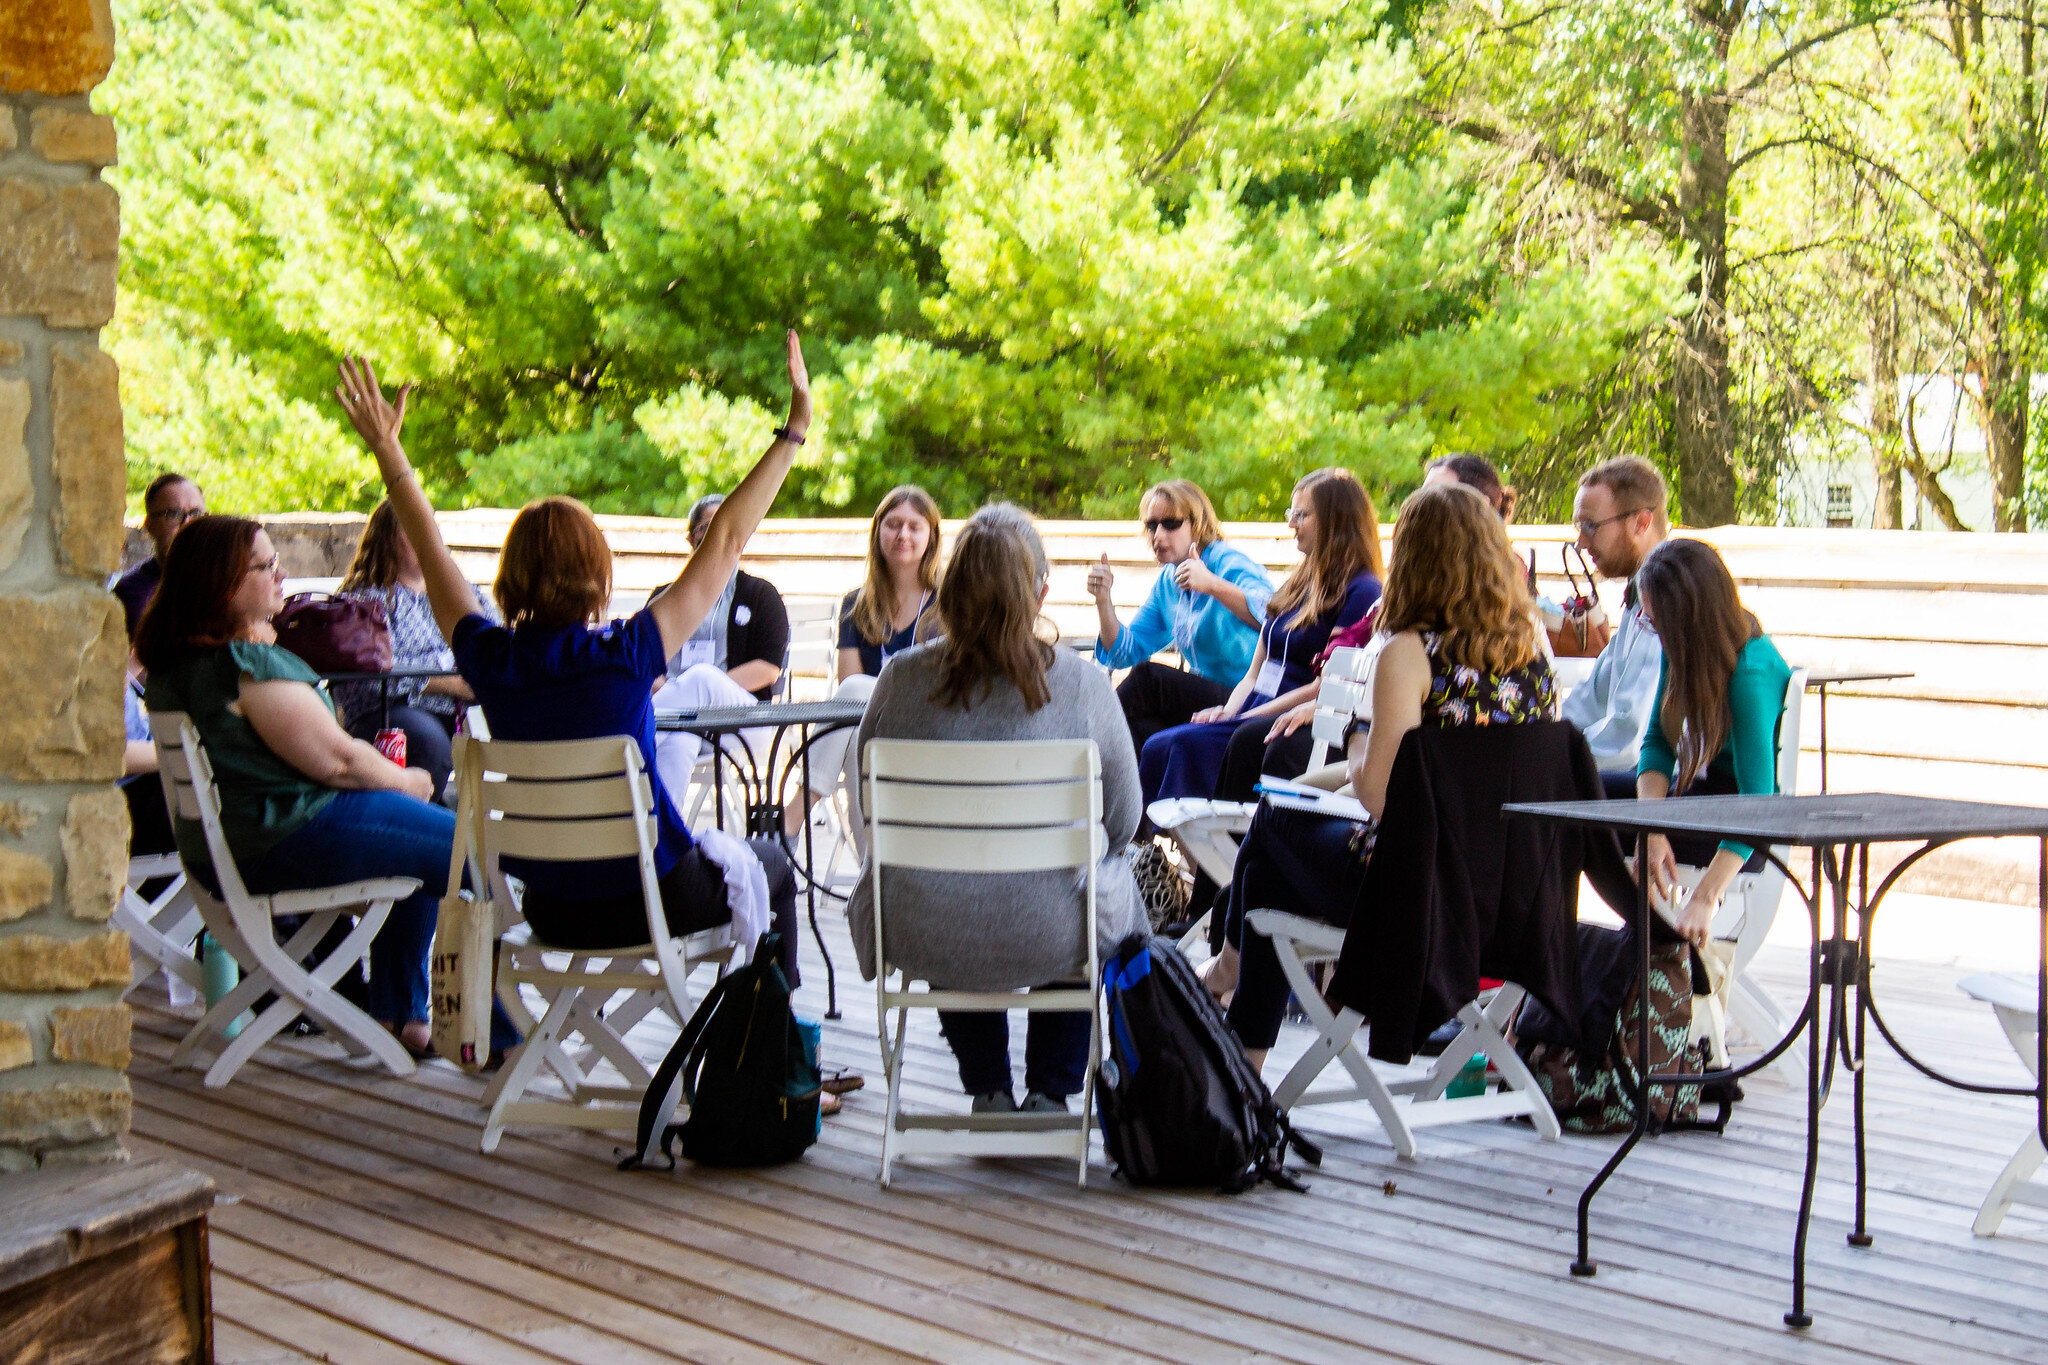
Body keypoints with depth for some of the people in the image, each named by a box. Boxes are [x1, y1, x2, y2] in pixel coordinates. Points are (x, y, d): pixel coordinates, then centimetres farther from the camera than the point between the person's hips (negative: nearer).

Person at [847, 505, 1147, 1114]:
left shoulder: (904, 678, -8)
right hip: (1051, 940, -1)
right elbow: (1123, 818, -1)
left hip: (925, 940, 2)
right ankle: (1050, 1091, 35)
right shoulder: (1081, 682, -11)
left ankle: (989, 1089, 40)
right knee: (1112, 878, 33)